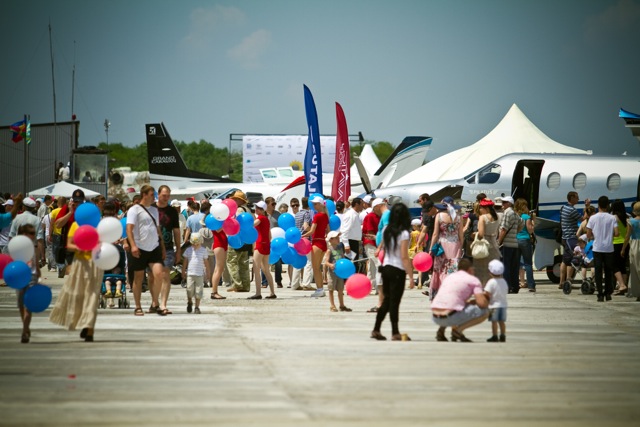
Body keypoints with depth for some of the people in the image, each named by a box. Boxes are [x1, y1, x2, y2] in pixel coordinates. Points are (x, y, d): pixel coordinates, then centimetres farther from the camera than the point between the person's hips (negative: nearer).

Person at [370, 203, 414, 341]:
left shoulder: (386, 230, 4)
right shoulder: (403, 233, -14)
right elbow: (404, 257, -16)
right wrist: (411, 276, -15)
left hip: (386, 267, 6)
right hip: (398, 270, -6)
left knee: (387, 301, 15)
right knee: (394, 302, -2)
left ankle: (376, 330, 17)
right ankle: (395, 333, 3)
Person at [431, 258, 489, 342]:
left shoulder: (449, 276, 27)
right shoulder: (473, 280, 7)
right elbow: (482, 303, -4)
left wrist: (468, 302, 38)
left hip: (436, 318, 7)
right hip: (450, 317, -7)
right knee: (484, 312, 5)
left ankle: (441, 330, 15)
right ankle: (458, 329, -7)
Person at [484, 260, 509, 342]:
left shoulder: (491, 282, -13)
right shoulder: (504, 281, 7)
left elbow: (487, 293, -16)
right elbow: (506, 291, 15)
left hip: (494, 305, -6)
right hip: (503, 304, 6)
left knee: (494, 321, -2)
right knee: (501, 321, 10)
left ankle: (494, 336, -3)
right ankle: (503, 336, 11)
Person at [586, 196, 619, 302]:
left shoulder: (593, 218, -4)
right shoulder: (612, 218, -5)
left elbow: (588, 234, -4)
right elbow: (616, 233, -10)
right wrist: (610, 234, 11)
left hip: (597, 248, 0)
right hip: (609, 248, 0)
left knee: (598, 271, 3)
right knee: (608, 271, 12)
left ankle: (600, 294, -2)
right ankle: (608, 293, 12)